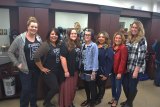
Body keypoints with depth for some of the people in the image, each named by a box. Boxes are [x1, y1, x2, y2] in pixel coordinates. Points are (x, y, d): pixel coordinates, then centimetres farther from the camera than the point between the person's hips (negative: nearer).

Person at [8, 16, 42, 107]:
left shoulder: (39, 38, 3)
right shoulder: (20, 38, -11)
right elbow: (10, 52, -5)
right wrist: (17, 64, -9)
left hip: (37, 68, 4)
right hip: (25, 69, -4)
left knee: (34, 88, 17)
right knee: (26, 89, 2)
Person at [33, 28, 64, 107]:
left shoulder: (59, 45, 3)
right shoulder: (45, 45, -19)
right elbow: (36, 56, -28)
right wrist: (42, 68, -20)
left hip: (57, 71, 7)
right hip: (48, 71, -7)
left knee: (52, 88, 17)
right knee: (55, 88, -3)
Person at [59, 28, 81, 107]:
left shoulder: (77, 44, 9)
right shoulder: (65, 44, -14)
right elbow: (62, 57, -20)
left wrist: (79, 69, 11)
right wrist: (66, 71, -21)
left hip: (75, 70, 7)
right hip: (68, 71, -7)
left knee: (73, 87, 18)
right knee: (67, 88, 5)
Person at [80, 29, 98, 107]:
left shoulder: (94, 46, -13)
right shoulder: (83, 45, 7)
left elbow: (95, 59, -16)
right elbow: (81, 57, 8)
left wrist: (94, 71, -18)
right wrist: (80, 68, 8)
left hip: (90, 70, -6)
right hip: (83, 69, 6)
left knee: (92, 87, 9)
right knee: (86, 86, 19)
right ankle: (88, 100, 40)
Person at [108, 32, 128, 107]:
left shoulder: (123, 48, -15)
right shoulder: (113, 47, 8)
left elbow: (123, 61, -19)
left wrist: (119, 72, -20)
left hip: (119, 71, -6)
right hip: (112, 70, 7)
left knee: (118, 86, 8)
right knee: (113, 85, 18)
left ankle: (116, 100, 27)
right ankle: (113, 98, 38)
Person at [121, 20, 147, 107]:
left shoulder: (142, 40, -11)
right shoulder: (129, 39, 9)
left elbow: (141, 57, -16)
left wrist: (136, 70, -17)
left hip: (135, 68, -6)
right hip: (127, 67, 6)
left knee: (132, 86, 7)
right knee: (125, 84, 14)